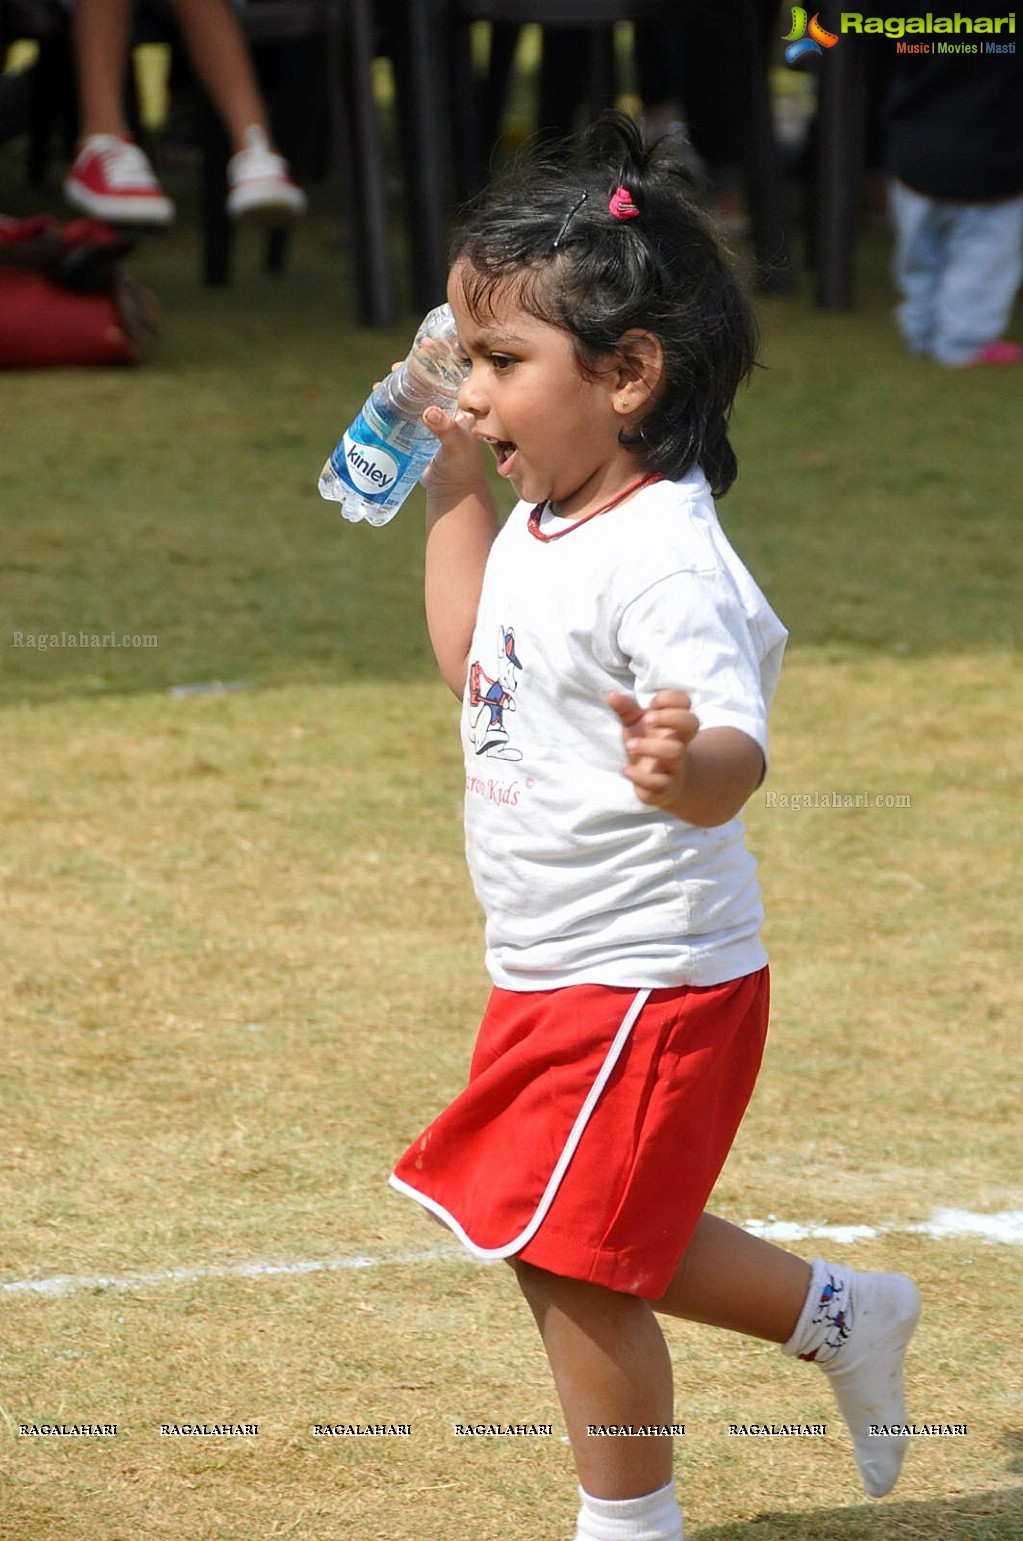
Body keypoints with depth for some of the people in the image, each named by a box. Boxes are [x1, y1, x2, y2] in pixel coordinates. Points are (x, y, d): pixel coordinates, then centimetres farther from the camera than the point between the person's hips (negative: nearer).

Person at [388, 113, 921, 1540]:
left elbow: (739, 752, -37)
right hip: (556, 977, 10)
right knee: (604, 1245, 18)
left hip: (649, 981, -10)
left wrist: (687, 766, -60)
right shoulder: (547, 530, 6)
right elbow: (472, 662, 26)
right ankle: (841, 1317, 35)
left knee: (571, 1257, -2)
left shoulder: (661, 562, -24)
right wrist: (458, 497, 19)